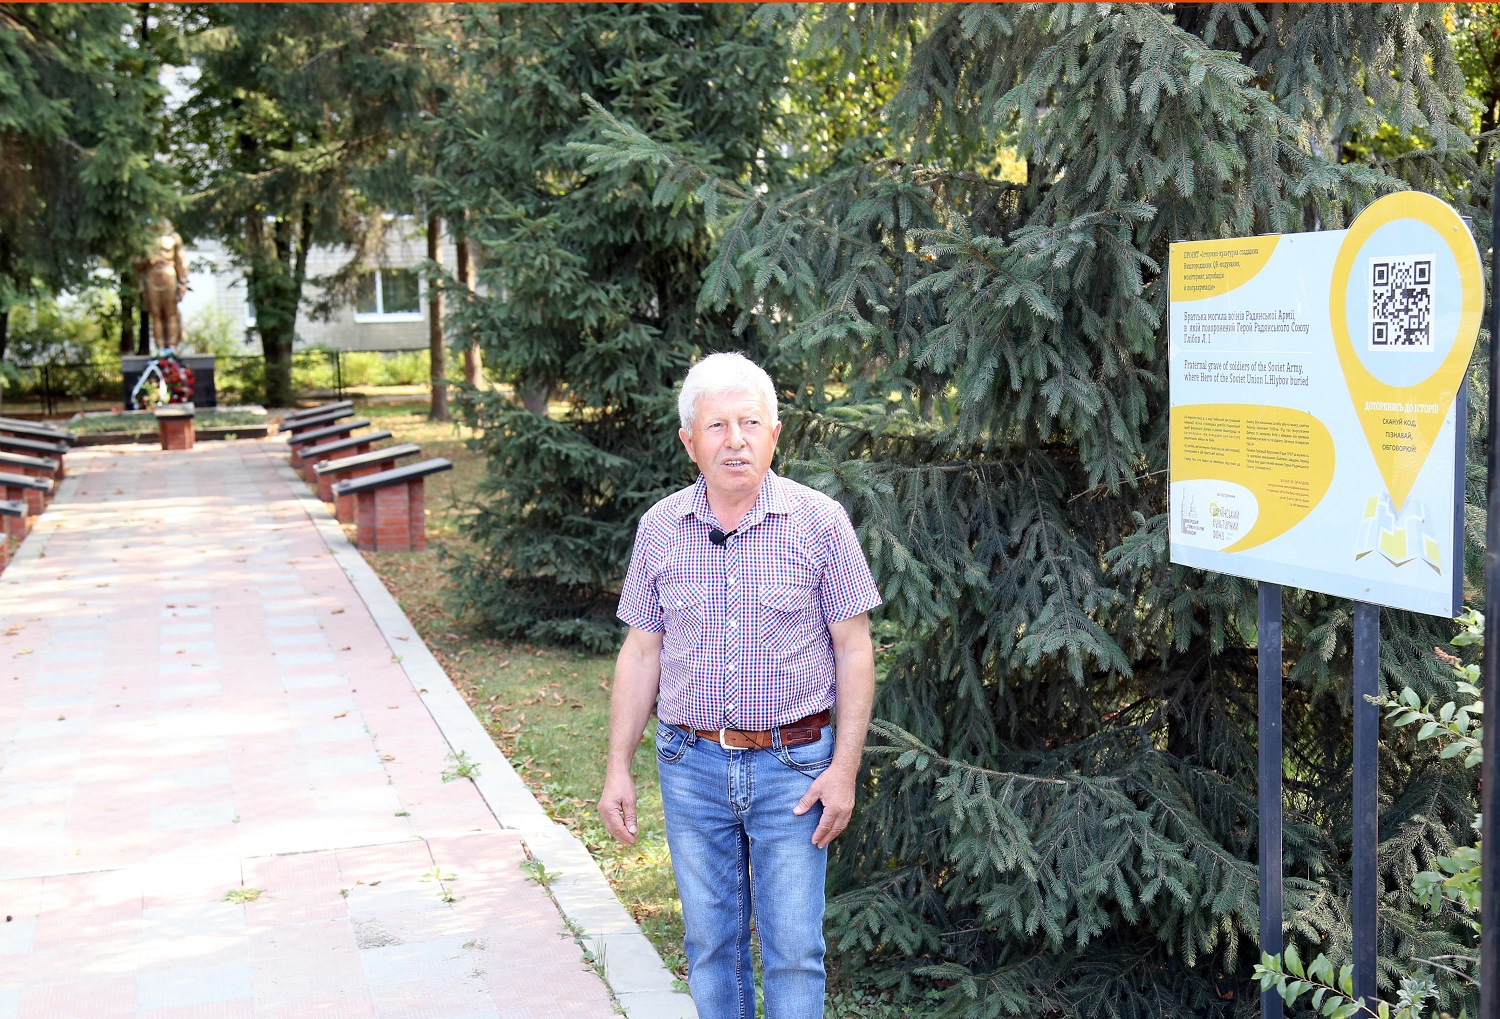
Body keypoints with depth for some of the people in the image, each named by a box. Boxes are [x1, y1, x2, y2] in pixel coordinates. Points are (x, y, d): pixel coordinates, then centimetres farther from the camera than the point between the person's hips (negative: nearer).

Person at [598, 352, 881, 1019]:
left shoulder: (820, 523, -7)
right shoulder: (660, 527, 1)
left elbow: (854, 648, -4)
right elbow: (641, 652, 7)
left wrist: (845, 768, -10)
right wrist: (618, 768, 5)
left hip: (793, 766, -2)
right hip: (692, 767, 3)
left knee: (794, 949, 2)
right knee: (709, 939, 13)